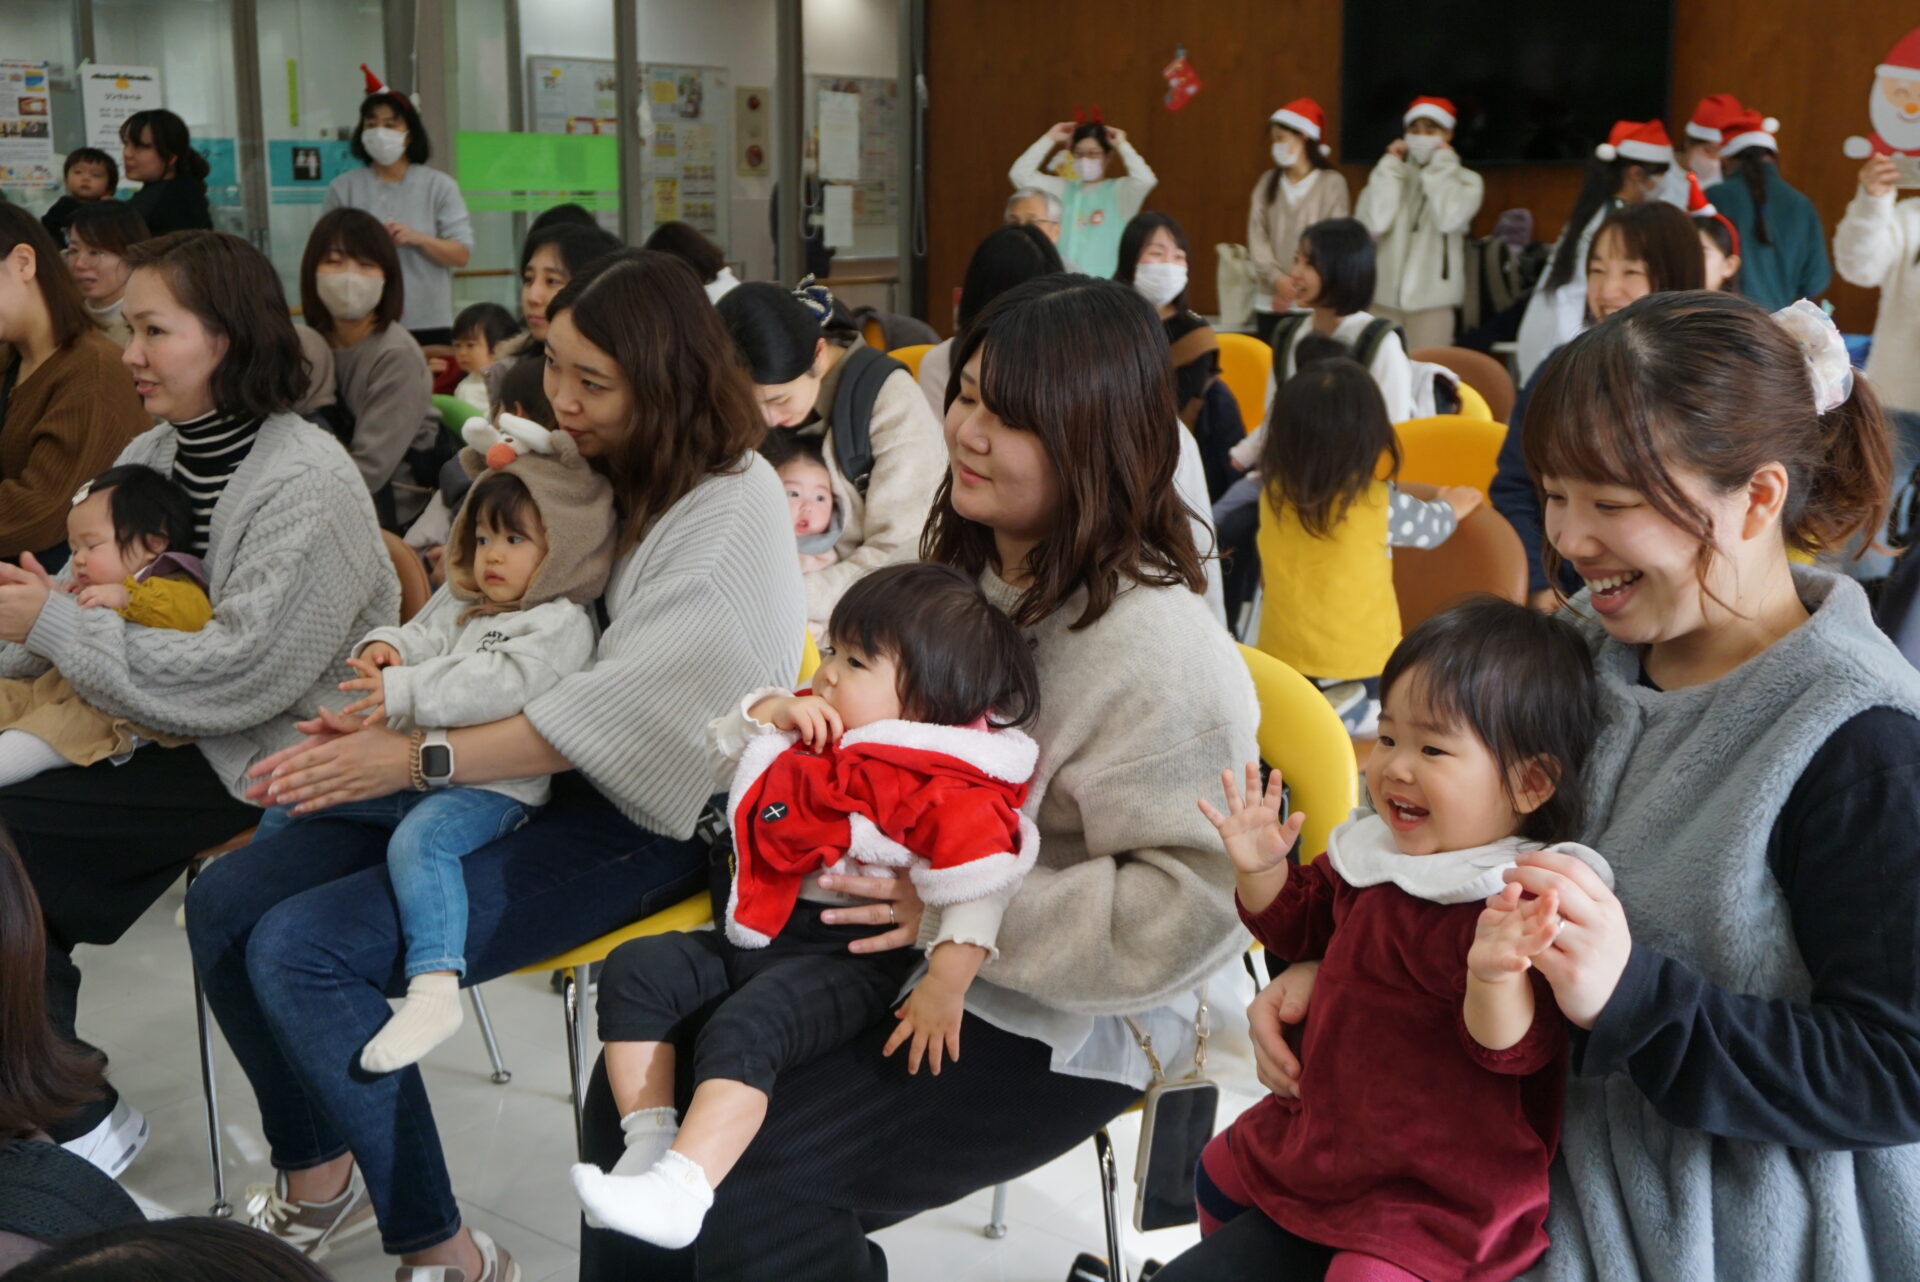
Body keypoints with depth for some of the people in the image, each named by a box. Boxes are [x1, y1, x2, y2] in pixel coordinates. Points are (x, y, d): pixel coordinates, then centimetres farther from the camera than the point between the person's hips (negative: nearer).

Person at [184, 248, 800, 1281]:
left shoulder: (731, 509, -15)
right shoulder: (575, 467, 9)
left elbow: (618, 708, -23)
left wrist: (418, 759, -25)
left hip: (644, 817, -8)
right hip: (512, 774, 8)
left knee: (302, 950, -22)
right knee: (223, 905, -3)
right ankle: (317, 1176, 16)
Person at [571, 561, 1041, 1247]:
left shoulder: (940, 786, -17)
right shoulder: (818, 731, 13)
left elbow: (980, 884, -25)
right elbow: (730, 740, 23)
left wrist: (944, 989, -28)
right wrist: (774, 710, 1)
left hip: (848, 955, -9)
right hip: (754, 933, 10)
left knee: (740, 1031, -33)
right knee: (634, 972, -4)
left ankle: (679, 1191, -40)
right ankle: (648, 1141, -9)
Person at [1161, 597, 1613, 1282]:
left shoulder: (1522, 906, -26)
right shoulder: (1373, 852, -2)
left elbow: (1510, 1049, -30)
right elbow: (1296, 926, 15)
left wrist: (1496, 974, -51)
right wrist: (1261, 869, -5)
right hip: (1330, 1128, 8)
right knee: (1221, 1174, 26)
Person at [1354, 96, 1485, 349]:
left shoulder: (1466, 180, 6)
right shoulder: (1393, 173, 10)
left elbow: (1448, 219, -16)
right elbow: (1372, 223, -7)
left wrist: (1442, 164, -4)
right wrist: (1390, 167, -1)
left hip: (1431, 299, -2)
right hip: (1385, 295, 2)